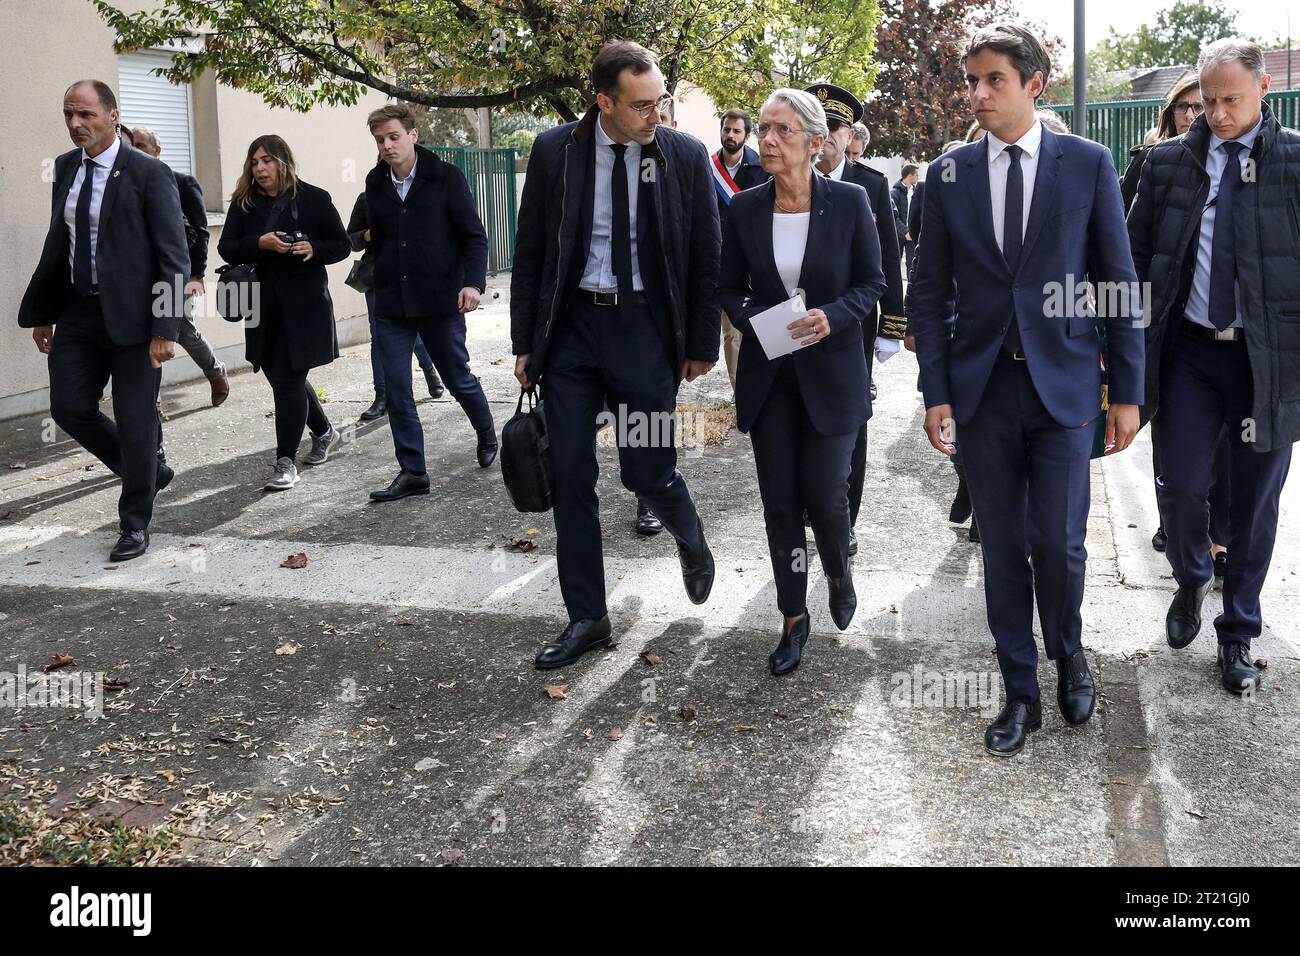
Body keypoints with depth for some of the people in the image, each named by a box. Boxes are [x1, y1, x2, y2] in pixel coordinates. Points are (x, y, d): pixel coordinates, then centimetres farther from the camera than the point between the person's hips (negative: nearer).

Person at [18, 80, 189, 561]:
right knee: (69, 408, 7)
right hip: (78, 310, 6)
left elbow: (173, 256, -13)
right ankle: (147, 473, 31)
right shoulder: (65, 167, 8)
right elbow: (57, 242, 15)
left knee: (135, 421, 2)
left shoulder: (149, 174, -11)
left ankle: (134, 524, 19)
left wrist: (164, 329, -18)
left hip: (131, 314, -6)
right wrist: (41, 313, 14)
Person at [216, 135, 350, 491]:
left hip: (304, 307, -5)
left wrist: (314, 249, -18)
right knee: (283, 378, 15)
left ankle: (285, 462, -1)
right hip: (264, 309, 5)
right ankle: (324, 432, 39)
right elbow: (226, 248, -1)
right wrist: (260, 243, -19)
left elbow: (342, 245, 2)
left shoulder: (314, 199, -2)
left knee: (288, 380, -8)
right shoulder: (243, 203, 5)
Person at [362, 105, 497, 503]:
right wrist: (382, 283, 10)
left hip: (439, 300, -4)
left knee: (458, 377, 9)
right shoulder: (375, 183, 7)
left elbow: (474, 235, -7)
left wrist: (473, 282, -19)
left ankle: (486, 434, 38)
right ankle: (412, 472, 6)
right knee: (395, 388, -1)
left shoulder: (446, 178, -6)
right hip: (392, 304, 4)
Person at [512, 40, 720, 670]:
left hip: (644, 328, -2)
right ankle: (586, 618, 18)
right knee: (571, 476, 4)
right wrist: (525, 343, 3)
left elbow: (705, 256, 2)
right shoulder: (555, 151, -1)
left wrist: (702, 345, 2)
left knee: (648, 472, -1)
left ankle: (691, 542, 37)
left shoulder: (685, 156, -3)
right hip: (570, 327, 2)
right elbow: (530, 251, 4)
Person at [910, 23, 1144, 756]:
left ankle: (1068, 653, 29)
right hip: (983, 390, 2)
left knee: (1058, 542, -3)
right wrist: (936, 392, -1)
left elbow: (1119, 282, 2)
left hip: (1063, 386, -1)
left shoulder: (1088, 164, 1)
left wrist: (1127, 391, -1)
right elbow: (930, 294, 6)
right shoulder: (949, 176, 4)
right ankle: (1022, 695, 22)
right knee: (1003, 549, 7)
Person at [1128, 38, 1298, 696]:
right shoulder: (1168, 162, 4)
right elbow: (1136, 253, 8)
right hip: (1189, 351, 1)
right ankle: (1191, 581, 32)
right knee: (1179, 487, -2)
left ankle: (1238, 634, 27)